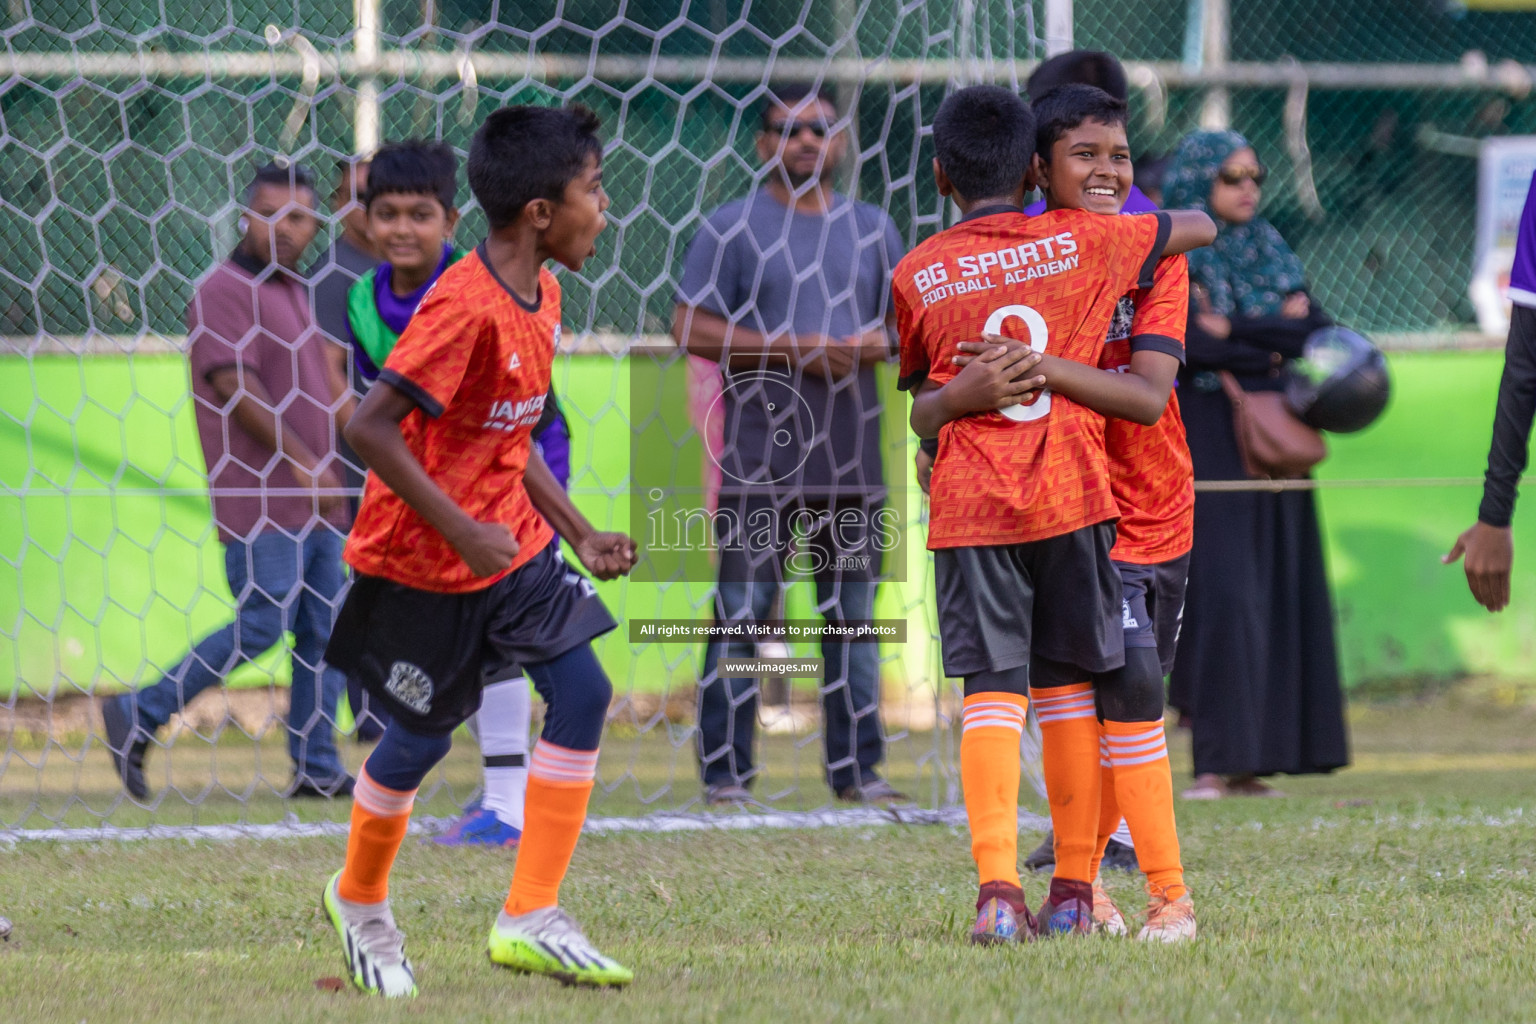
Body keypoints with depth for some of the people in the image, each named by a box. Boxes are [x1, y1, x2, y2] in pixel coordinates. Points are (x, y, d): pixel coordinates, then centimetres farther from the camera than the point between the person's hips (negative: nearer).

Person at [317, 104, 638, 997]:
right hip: (423, 560, -8)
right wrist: (463, 532, -27)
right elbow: (371, 428, -28)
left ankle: (532, 920, -1)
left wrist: (580, 534, 8)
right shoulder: (465, 308, -25)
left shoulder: (542, 295, 4)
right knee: (422, 738, 6)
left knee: (583, 693, -5)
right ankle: (360, 900, 33)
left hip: (510, 542, 8)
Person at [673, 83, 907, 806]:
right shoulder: (732, 229, 1)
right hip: (758, 458, -4)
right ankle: (725, 773, -3)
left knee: (852, 616, 7)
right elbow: (690, 327, -7)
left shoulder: (872, 230, 14)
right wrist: (792, 349, -15)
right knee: (741, 616, -6)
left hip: (851, 456, 4)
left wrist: (879, 347, -5)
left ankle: (856, 767, 13)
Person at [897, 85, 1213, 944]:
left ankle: (997, 889, -18)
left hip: (970, 506, -1)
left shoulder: (916, 276, 4)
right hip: (1073, 492, 1)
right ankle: (1074, 890, 13)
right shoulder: (1085, 242, 4)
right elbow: (1202, 228, 18)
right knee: (1069, 684, 10)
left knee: (991, 689, -3)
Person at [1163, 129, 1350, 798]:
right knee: (1220, 594, -13)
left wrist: (1234, 330, -13)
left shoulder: (1271, 254, 15)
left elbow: (1315, 329, 0)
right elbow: (1188, 346, -18)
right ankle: (1215, 761, -14)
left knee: (1279, 594, 2)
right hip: (1207, 441, -6)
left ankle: (1250, 757, 5)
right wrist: (1275, 341, -7)